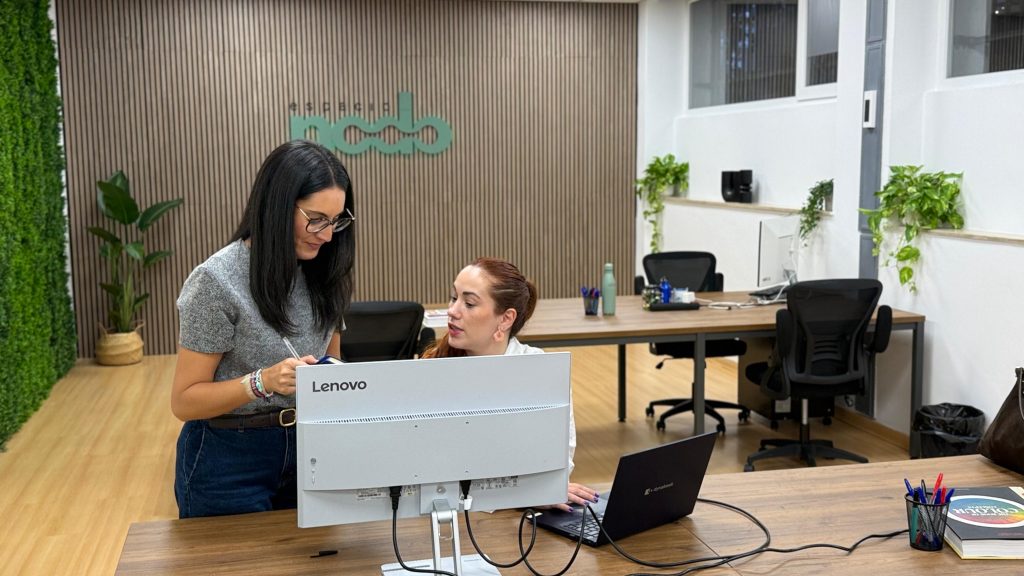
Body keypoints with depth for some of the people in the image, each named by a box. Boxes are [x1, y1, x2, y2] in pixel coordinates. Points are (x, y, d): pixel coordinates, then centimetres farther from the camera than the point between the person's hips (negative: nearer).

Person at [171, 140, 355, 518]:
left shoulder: (320, 273, -2)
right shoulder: (218, 281, -19)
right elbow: (185, 401, -16)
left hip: (304, 448, 5)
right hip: (229, 462, -5)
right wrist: (262, 382, -31)